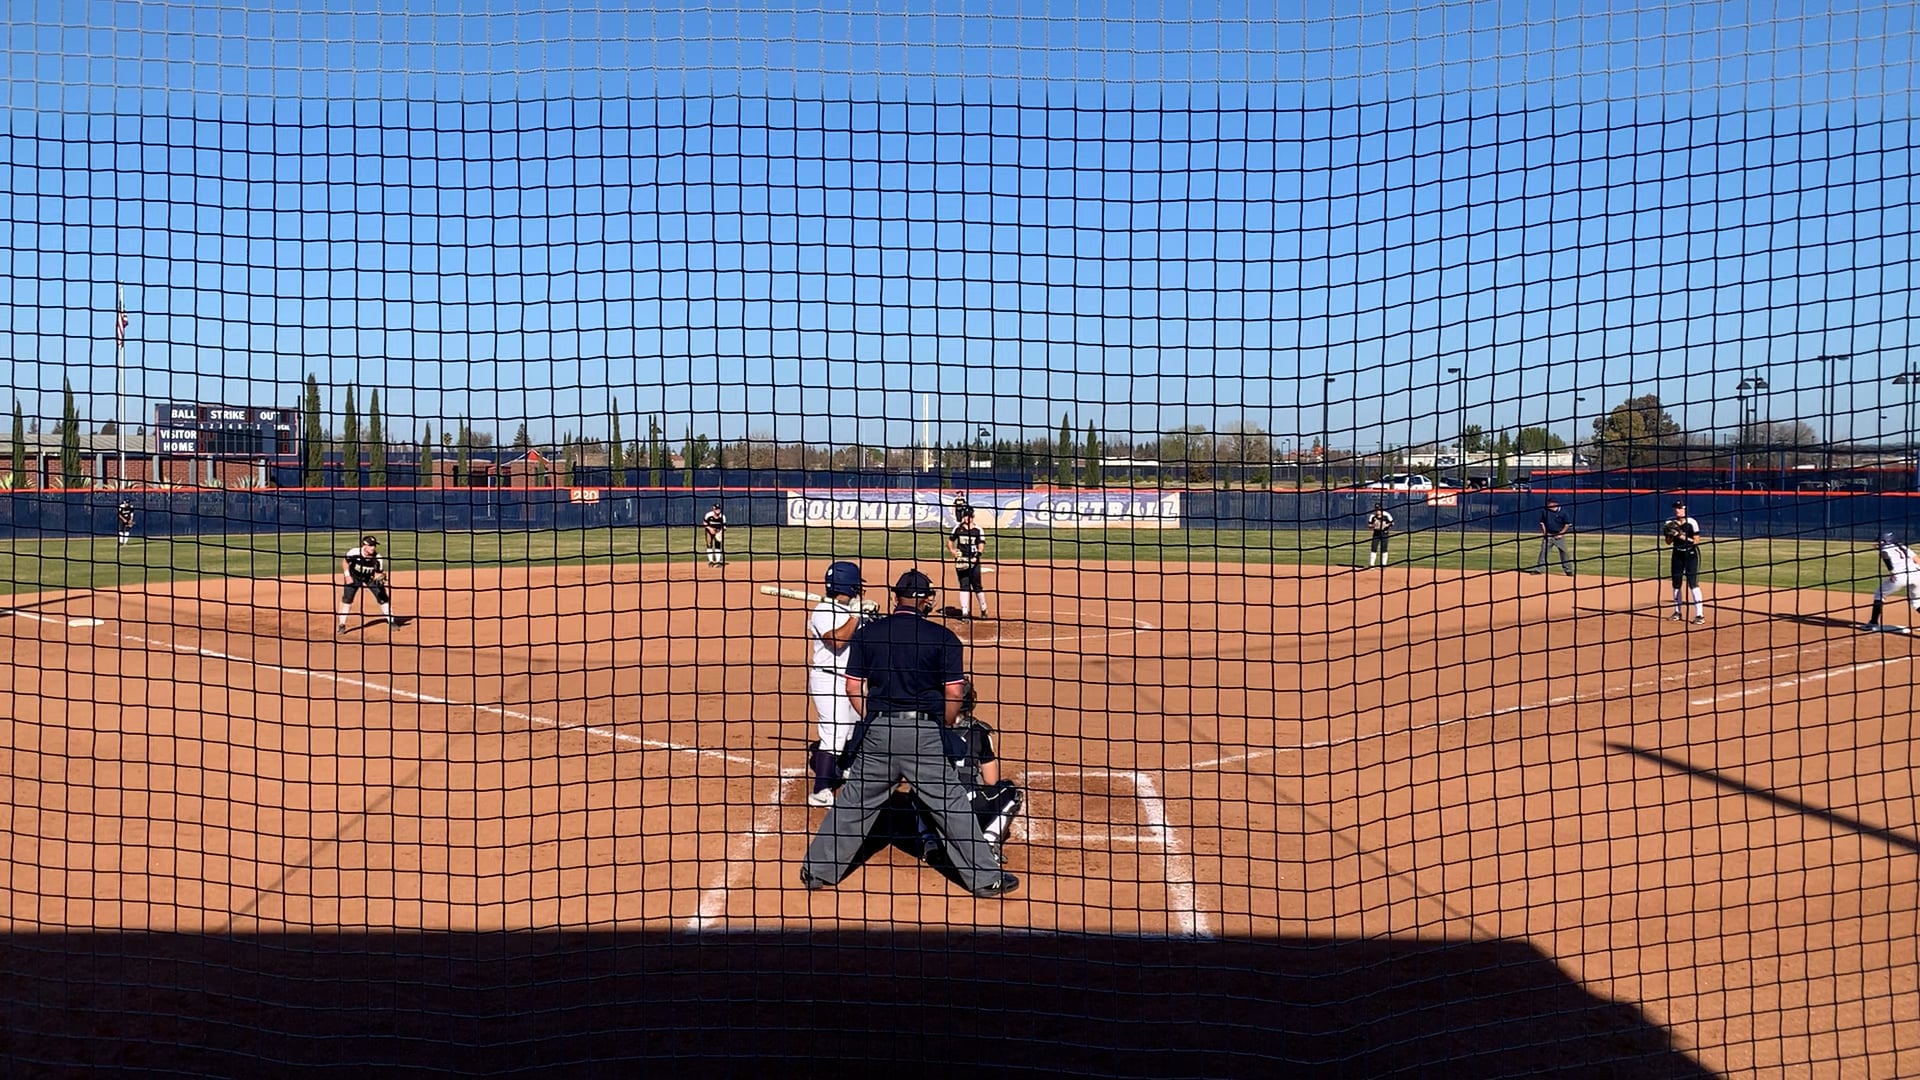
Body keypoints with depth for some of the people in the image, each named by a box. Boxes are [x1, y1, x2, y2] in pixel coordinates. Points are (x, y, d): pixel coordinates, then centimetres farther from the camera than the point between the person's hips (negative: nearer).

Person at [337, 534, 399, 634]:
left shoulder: (377, 558, -27)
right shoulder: (354, 552, -31)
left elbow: (379, 573, -16)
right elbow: (345, 562, -10)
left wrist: (380, 577, -38)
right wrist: (347, 576, -15)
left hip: (371, 578, 1)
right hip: (354, 577, -1)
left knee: (383, 598, -5)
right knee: (346, 599, -5)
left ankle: (391, 621, 8)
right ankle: (342, 625, 7)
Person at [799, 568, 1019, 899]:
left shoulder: (867, 633, 4)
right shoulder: (943, 637, -3)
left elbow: (854, 686, 4)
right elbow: (953, 692, -5)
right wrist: (946, 729, 11)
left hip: (878, 731, 2)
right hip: (924, 732, -2)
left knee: (853, 802, 13)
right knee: (952, 806, 5)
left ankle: (818, 871, 20)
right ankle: (985, 878, 10)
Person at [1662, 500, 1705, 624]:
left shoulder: (1691, 523, -14)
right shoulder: (1670, 523, -1)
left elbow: (1696, 541, -14)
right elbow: (1668, 542, 4)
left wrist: (1683, 536, -25)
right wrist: (1671, 534, -16)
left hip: (1691, 554, -5)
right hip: (1677, 554, 5)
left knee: (1693, 584, -13)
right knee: (1676, 584, 10)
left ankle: (1700, 614, -12)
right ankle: (1677, 612, 23)